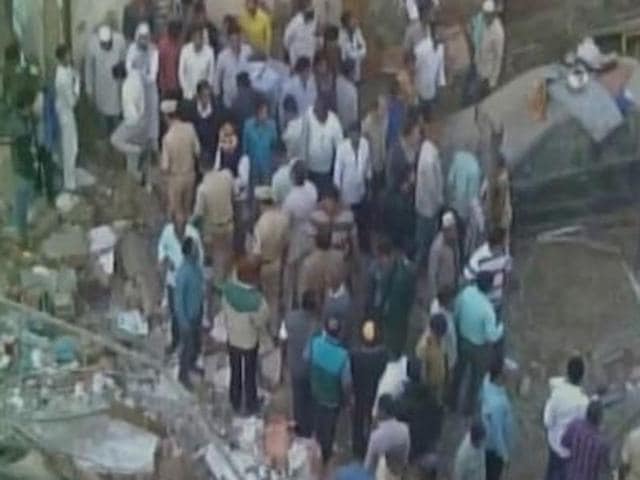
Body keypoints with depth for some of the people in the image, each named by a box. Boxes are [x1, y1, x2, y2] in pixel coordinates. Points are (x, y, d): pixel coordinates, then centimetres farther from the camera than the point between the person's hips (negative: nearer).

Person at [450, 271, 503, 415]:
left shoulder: (466, 292, -21)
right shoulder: (487, 308, -37)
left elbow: (456, 314, -4)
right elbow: (491, 336, -28)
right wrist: (501, 329, -7)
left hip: (462, 340, 5)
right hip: (480, 347, -5)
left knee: (459, 372, 29)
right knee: (477, 377, 23)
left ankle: (453, 402, 49)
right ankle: (468, 407, 44)